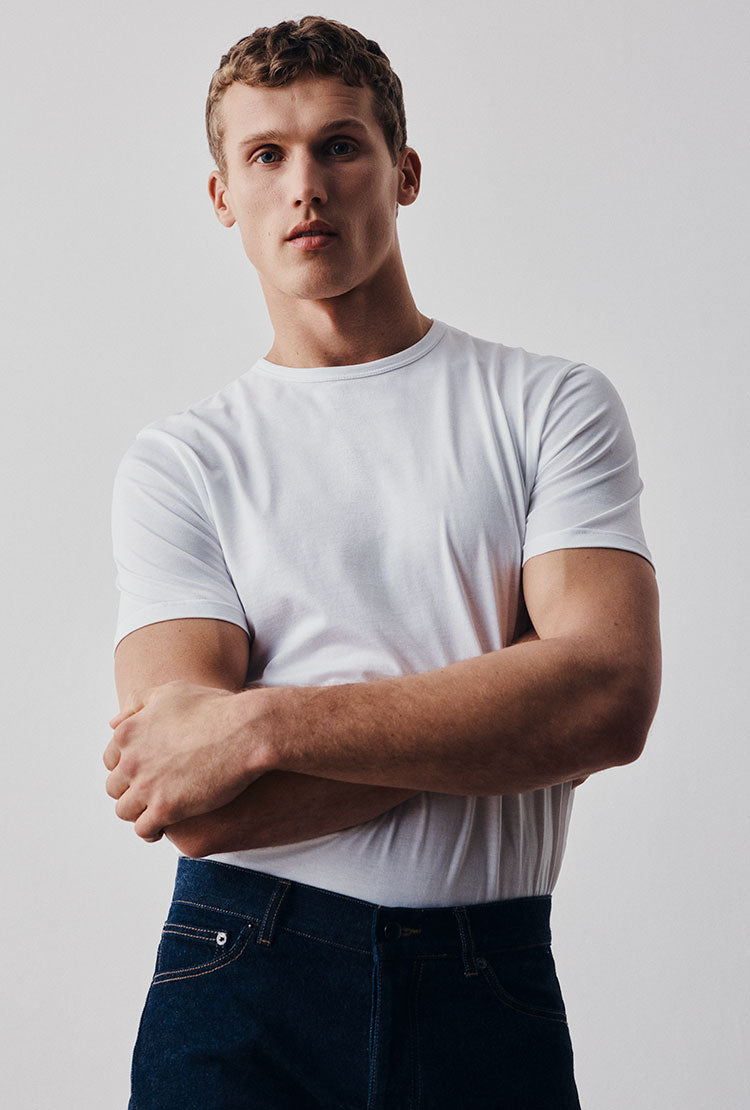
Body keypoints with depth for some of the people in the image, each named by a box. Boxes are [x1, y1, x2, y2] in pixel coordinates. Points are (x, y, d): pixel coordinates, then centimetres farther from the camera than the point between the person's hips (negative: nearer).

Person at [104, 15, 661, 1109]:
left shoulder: (552, 404, 2)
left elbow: (611, 696, -13)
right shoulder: (177, 462, 1)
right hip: (242, 979, 0)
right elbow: (194, 810, -10)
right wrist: (510, 709, -13)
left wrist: (264, 724, -17)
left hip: (492, 991, 1)